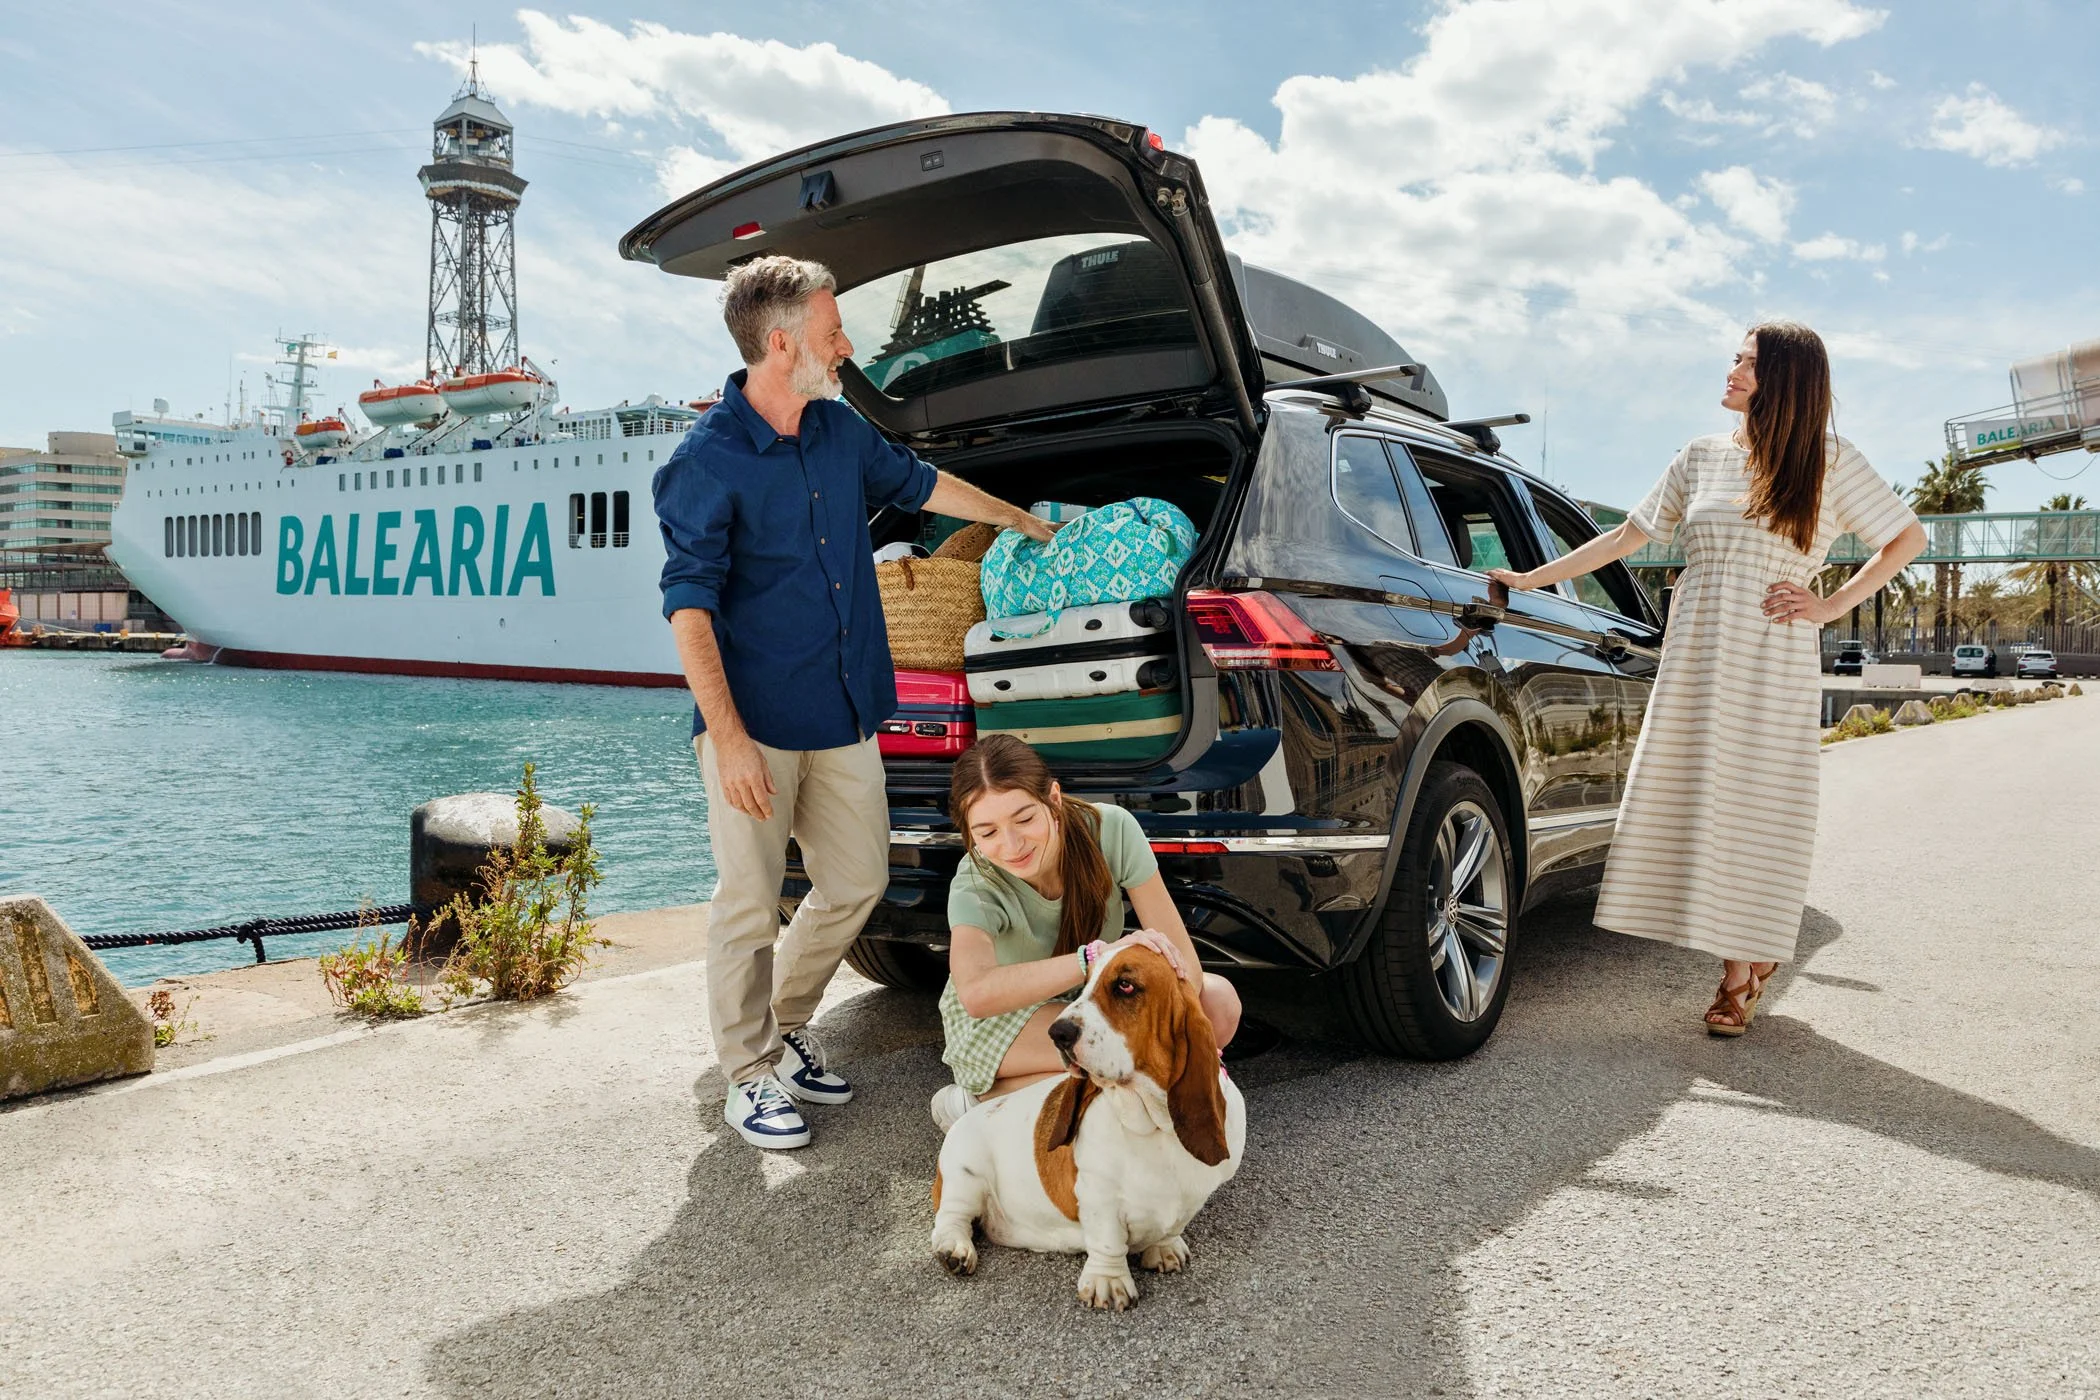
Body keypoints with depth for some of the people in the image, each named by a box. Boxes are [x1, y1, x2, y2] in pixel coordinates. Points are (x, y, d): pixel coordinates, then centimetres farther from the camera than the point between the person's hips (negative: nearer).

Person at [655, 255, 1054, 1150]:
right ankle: (748, 1076, 19)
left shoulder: (841, 431, 9)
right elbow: (688, 607, -16)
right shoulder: (707, 462, -13)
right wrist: (728, 739, -22)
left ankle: (786, 1028, 33)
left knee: (857, 883, 13)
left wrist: (1025, 522, 38)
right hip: (757, 724, -7)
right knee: (751, 904, 1)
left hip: (846, 717, 7)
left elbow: (919, 484, 26)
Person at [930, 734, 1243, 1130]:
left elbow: (1180, 957, -23)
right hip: (995, 1022, -5)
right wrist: (1100, 955, -57)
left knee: (1220, 1002, -20)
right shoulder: (976, 886, -29)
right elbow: (976, 993, -50)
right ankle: (980, 1101, -11)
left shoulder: (1112, 830, -25)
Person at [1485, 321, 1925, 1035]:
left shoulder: (1827, 459, 4)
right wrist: (1530, 580, 11)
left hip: (1773, 663, -3)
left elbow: (1907, 536, 9)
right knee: (1696, 807, 0)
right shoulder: (1702, 456, 12)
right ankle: (1741, 963, 14)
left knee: (1754, 810, -1)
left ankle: (1746, 964, 11)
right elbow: (1625, 537, 15)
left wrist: (1831, 606, -1)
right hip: (1693, 656, 3)